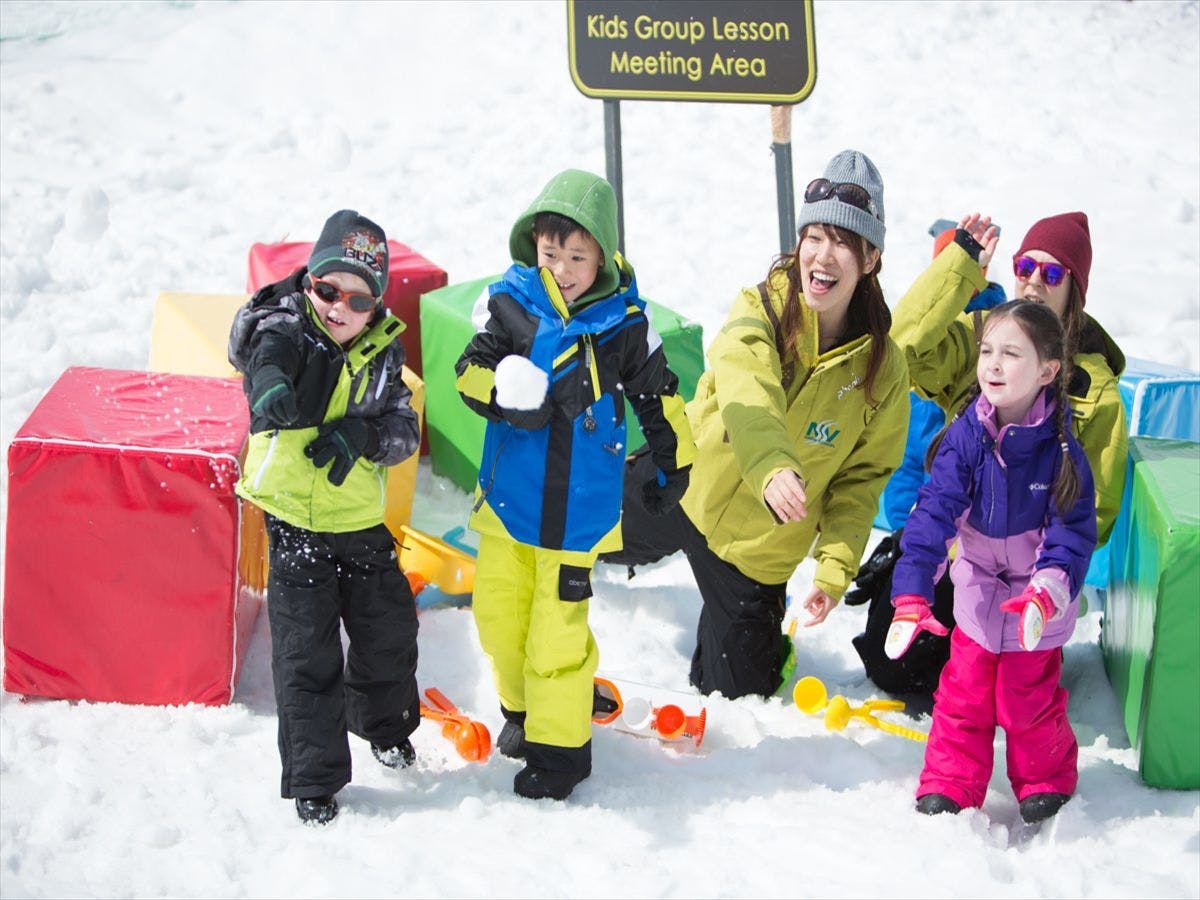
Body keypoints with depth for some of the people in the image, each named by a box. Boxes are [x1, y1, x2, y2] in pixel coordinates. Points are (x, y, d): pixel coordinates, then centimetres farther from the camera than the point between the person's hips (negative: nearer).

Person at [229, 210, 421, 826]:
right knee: (307, 653, -3)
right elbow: (260, 337, -39)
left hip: (362, 521, 4)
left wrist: (362, 434, -25)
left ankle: (385, 723, 46)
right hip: (295, 521, -4)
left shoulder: (382, 351, -1)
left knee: (390, 630, 18)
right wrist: (269, 378, -64)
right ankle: (314, 779, 9)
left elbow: (405, 428, -3)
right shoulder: (287, 325, -15)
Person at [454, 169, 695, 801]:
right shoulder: (511, 302, -5)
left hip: (579, 504, -3)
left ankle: (559, 744, 13)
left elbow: (657, 395, 5)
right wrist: (506, 397, -28)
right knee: (498, 609, 12)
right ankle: (523, 707, 37)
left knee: (559, 623, -1)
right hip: (508, 493, 3)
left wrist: (673, 466, 15)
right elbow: (469, 370, -7)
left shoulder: (624, 320, -7)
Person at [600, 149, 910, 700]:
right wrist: (771, 467, -59)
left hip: (757, 545, 1)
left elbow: (861, 479, -4)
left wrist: (836, 568, -16)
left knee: (742, 689, 6)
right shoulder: (759, 311, -18)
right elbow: (747, 396, -39)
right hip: (685, 487, 0)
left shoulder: (882, 369, -13)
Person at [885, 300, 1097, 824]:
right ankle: (949, 787, 25)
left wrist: (1047, 594, -34)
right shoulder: (965, 435, -15)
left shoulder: (1060, 450, -19)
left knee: (1028, 702, 8)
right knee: (963, 698, 9)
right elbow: (933, 512, -19)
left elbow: (1072, 534, -17)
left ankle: (1046, 782, 32)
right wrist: (912, 595, -28)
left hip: (1037, 605, -2)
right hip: (977, 595, 2)